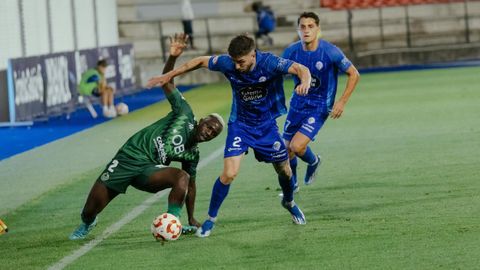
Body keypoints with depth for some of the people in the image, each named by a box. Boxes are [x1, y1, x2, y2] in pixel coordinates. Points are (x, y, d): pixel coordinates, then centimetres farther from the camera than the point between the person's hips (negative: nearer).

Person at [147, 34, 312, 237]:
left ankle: (289, 203, 45)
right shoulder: (227, 63, -21)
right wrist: (168, 76, -2)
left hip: (267, 124, 0)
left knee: (284, 170, 12)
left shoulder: (269, 63, -26)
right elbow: (200, 61, -5)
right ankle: (211, 219, 3)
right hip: (240, 124, 0)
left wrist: (304, 83, -55)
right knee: (229, 174, -15)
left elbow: (301, 69, -31)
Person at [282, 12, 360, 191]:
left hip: (320, 107, -4)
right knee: (287, 148, 10)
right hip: (298, 103, 4)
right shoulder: (292, 51, -8)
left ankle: (313, 162, 17)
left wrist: (342, 101, -14)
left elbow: (354, 74, -9)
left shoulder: (330, 52, -19)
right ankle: (292, 184, 38)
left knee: (297, 146, -19)